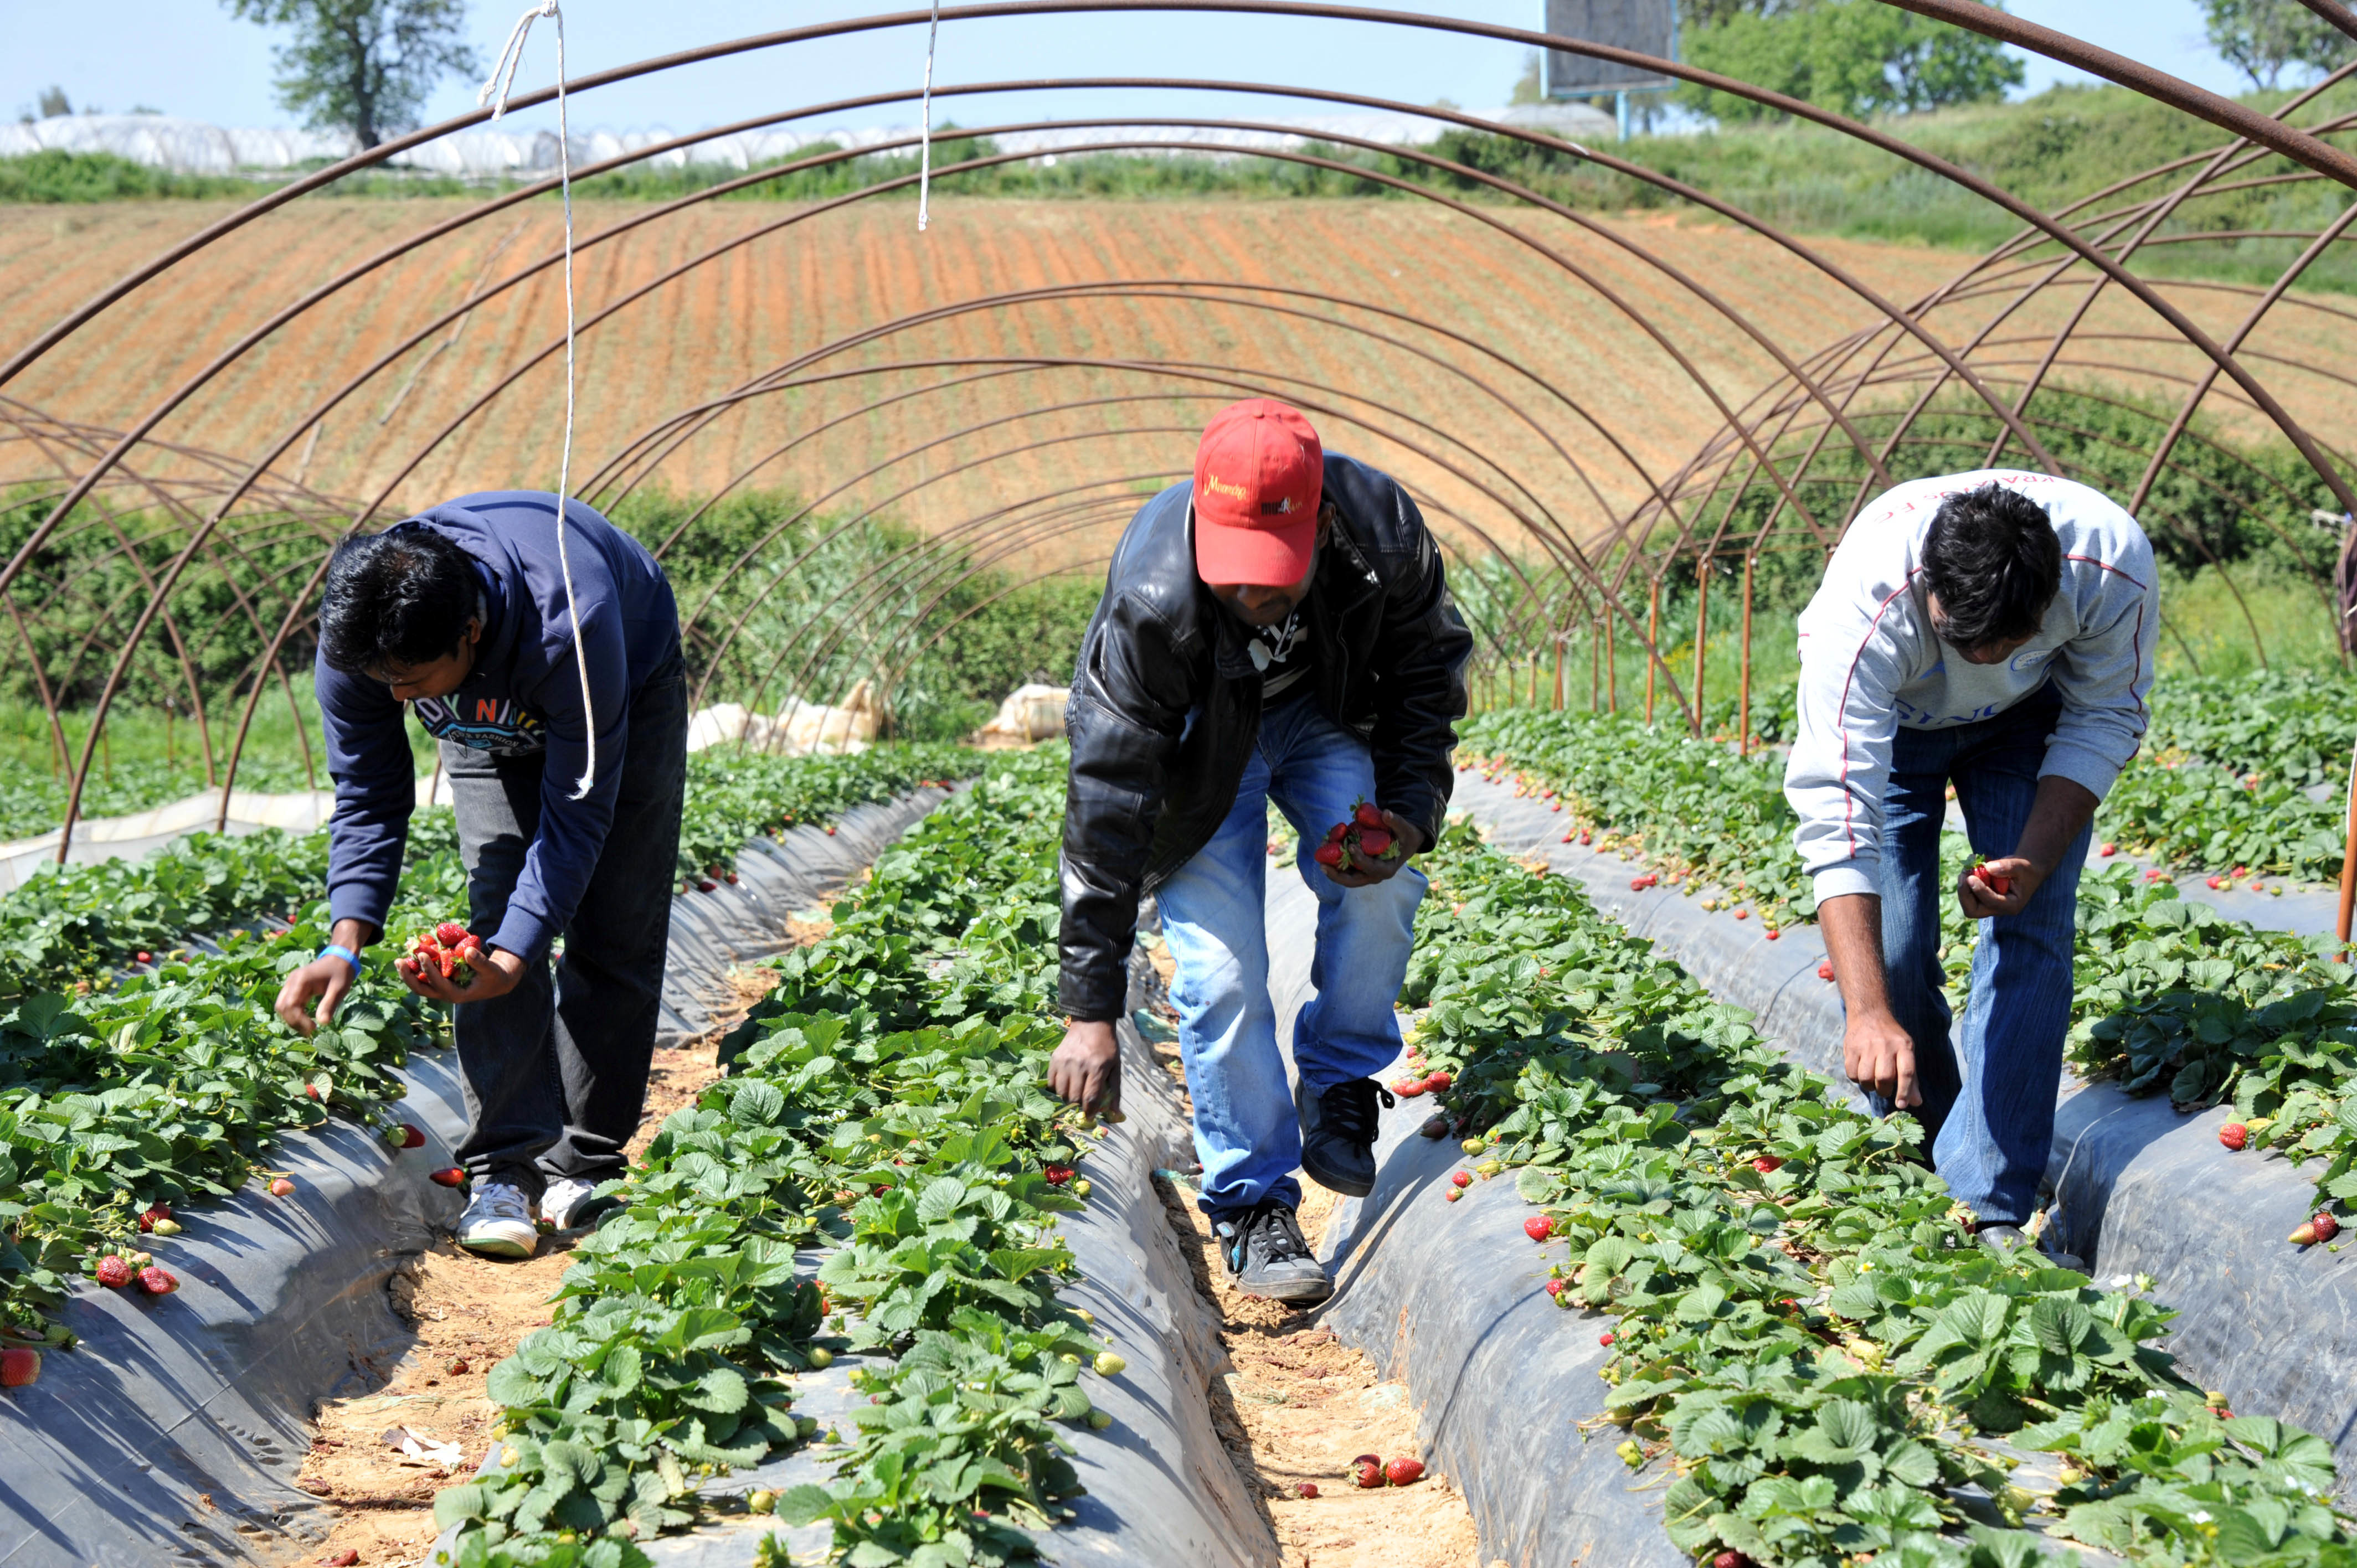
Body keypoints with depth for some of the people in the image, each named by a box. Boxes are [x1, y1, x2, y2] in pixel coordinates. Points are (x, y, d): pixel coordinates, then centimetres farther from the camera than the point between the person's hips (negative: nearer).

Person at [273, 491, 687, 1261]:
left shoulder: (569, 626, -46)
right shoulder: (355, 636, -32)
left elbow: (577, 814, -37)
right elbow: (367, 798, -18)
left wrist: (509, 962, -45)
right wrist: (346, 942, -31)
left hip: (630, 687, -3)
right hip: (491, 721, 3)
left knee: (614, 938, -8)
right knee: (494, 915, -13)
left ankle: (584, 1166, 2)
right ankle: (507, 1165, -11)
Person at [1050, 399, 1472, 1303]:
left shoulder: (1383, 534, -31)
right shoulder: (1152, 599, -37)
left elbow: (1428, 672, -7)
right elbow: (1107, 799, -33)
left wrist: (1410, 811, -22)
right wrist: (1091, 1008, -33)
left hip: (1327, 713, 3)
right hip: (1199, 739, -2)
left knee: (1377, 886, -23)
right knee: (1221, 971, -14)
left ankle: (1338, 1090, 2)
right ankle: (1251, 1203, 2)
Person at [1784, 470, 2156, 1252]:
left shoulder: (2114, 566, -36)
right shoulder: (1865, 607, -42)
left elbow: (2104, 720, -16)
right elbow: (1835, 818, -44)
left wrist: (2034, 859, -30)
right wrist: (1867, 1012, -52)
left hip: (2029, 716, 1)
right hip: (1886, 717, -1)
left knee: (2031, 929, -14)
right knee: (1890, 950, -11)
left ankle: (1990, 1208, -11)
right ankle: (1921, 1159, 15)